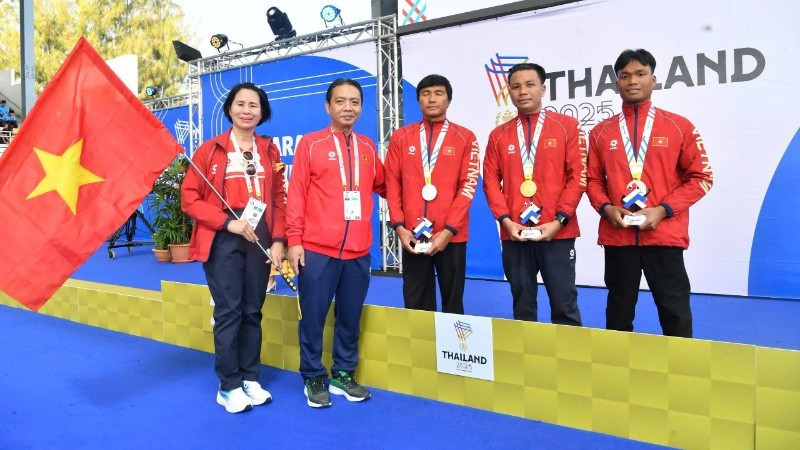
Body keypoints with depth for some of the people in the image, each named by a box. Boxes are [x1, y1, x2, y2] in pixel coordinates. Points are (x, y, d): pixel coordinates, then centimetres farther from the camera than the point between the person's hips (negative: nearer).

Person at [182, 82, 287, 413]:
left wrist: (278, 240, -3)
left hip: (260, 240, 3)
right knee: (228, 312, -1)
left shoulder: (270, 151, 9)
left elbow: (279, 199, 8)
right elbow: (189, 199, -4)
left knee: (252, 311, 9)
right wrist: (228, 222, -15)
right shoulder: (210, 150, -1)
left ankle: (250, 379, 22)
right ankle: (229, 386, 13)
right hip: (223, 242, -3)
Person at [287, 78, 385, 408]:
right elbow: (296, 193, -2)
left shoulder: (367, 147, 11)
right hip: (317, 250, -3)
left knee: (350, 317, 11)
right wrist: (294, 240, -7)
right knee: (313, 317, 5)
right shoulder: (310, 144, 1)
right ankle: (313, 378, 22)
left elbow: (381, 185, 21)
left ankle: (344, 374, 27)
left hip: (358, 251, 4)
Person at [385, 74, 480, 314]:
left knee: (452, 302, 8)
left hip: (451, 235, -1)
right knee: (415, 304, 8)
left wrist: (449, 230, -13)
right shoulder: (401, 137, 8)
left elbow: (467, 186, -5)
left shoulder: (465, 138, 3)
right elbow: (392, 184, 5)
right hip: (412, 235, 2)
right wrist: (399, 226, -5)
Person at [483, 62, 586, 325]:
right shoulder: (498, 135, 10)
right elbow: (491, 181, 6)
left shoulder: (567, 126, 4)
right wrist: (506, 220, -7)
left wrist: (558, 220, -10)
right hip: (513, 233, 2)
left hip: (557, 232, -2)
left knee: (564, 305, 1)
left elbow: (578, 176, -2)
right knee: (522, 306, 9)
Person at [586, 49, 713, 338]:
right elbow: (593, 179, 12)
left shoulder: (679, 127, 3)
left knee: (675, 312, 3)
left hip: (665, 235, -2)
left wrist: (664, 210, -10)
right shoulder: (601, 132, 9)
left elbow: (701, 177, 2)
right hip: (616, 235, 2)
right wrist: (606, 208, -8)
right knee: (619, 311, 12)